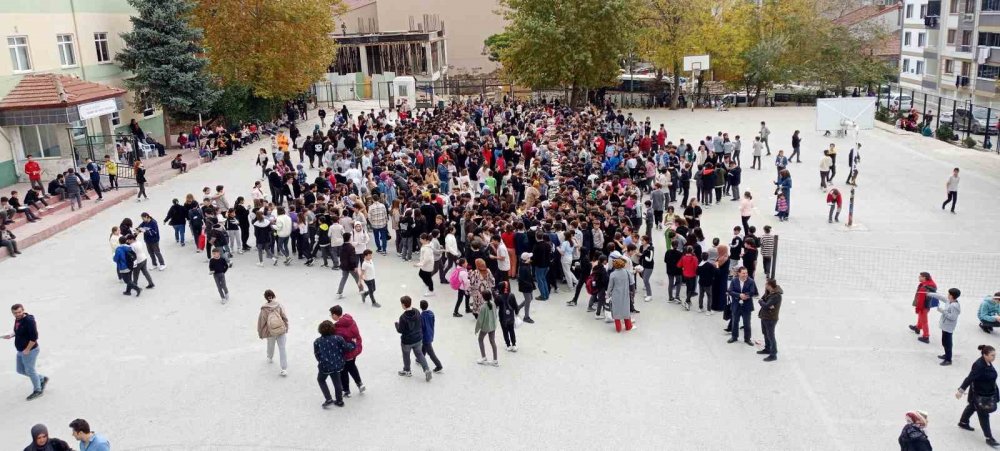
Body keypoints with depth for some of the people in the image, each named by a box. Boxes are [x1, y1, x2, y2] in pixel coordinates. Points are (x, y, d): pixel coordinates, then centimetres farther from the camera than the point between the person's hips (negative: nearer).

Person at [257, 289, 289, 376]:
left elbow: (261, 322, -9)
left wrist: (260, 333, 5)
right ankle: (284, 369, 3)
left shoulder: (264, 309, -16)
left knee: (270, 346, 27)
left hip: (270, 332, 0)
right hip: (281, 330, 0)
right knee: (282, 349, 5)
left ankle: (270, 358, 56)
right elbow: (285, 318, -5)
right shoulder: (279, 306, -13)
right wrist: (286, 328, 11)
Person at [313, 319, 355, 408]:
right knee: (337, 382, 20)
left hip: (324, 366, -2)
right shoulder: (338, 338, -14)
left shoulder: (317, 342, -12)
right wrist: (353, 344, 12)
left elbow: (317, 355, -2)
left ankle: (329, 399, 16)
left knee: (321, 380, 24)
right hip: (337, 365, 2)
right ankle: (339, 401, 32)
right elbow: (347, 348, -8)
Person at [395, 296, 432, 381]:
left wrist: (396, 324, 0)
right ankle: (427, 370, 9)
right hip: (418, 339, 5)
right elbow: (420, 324, 1)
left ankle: (407, 371, 40)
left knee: (406, 355, 20)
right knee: (419, 354, 21)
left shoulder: (403, 317, -28)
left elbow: (400, 330, -19)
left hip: (407, 341, -5)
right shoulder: (417, 312, -10)